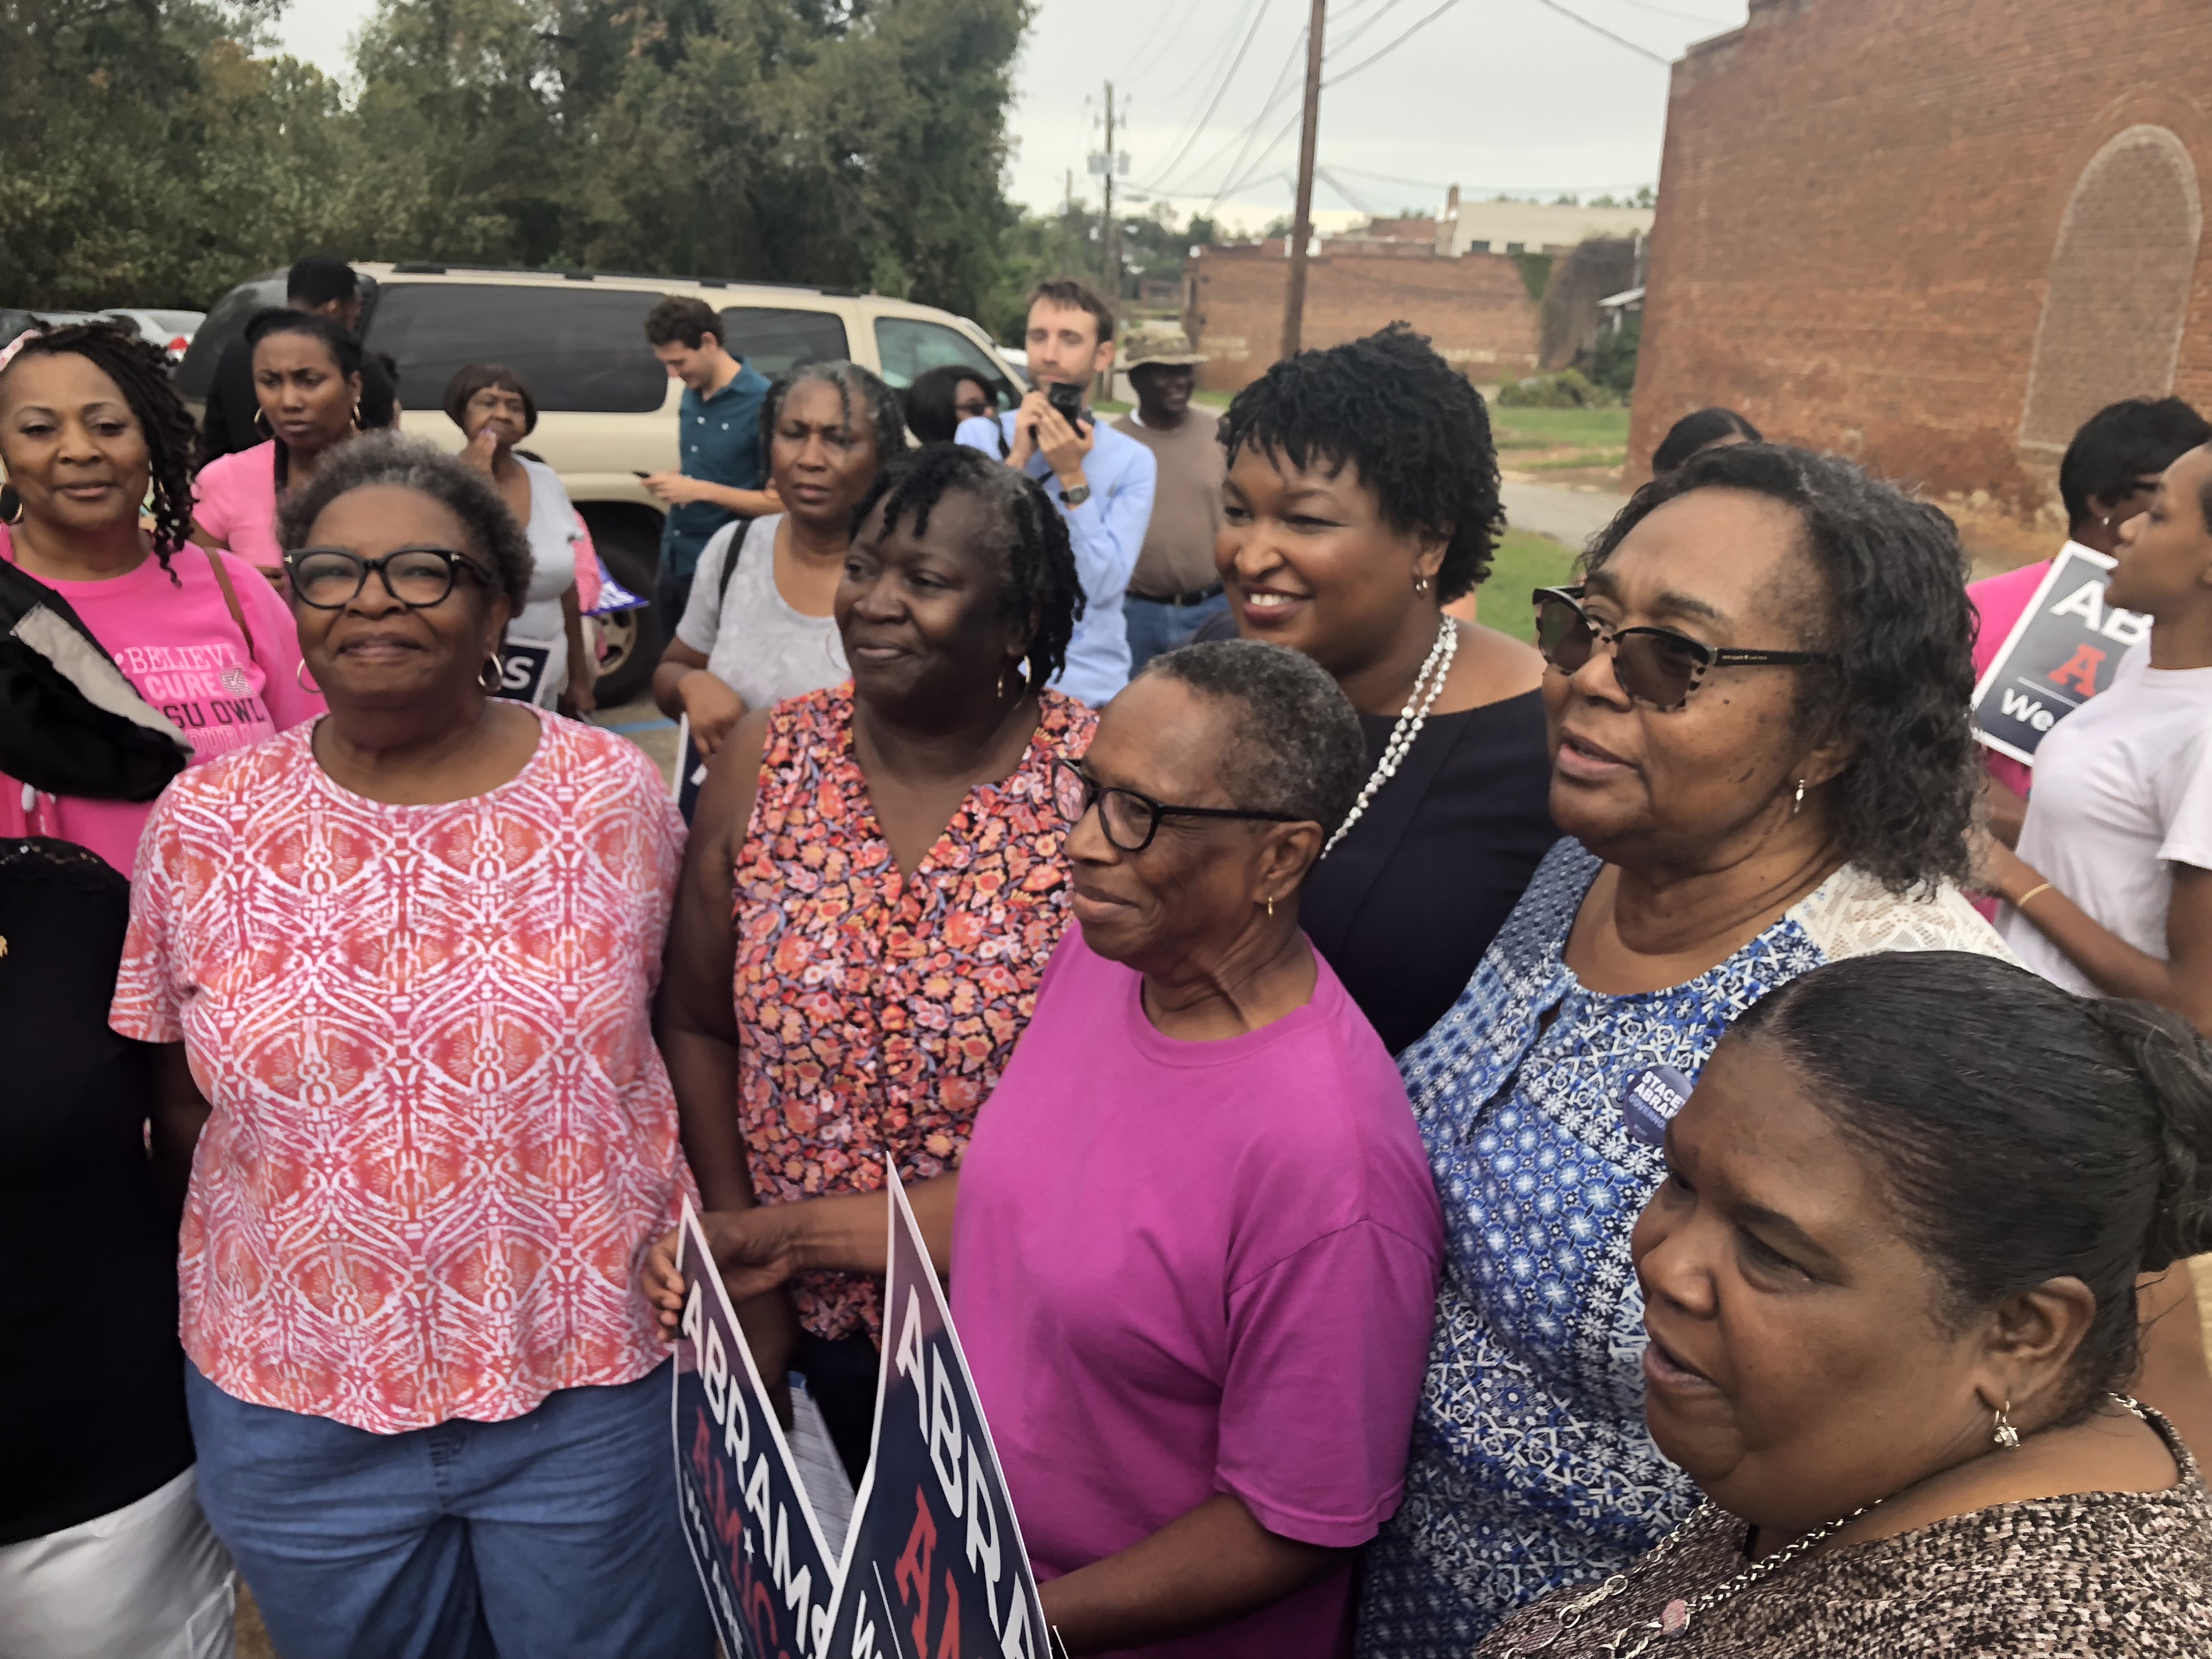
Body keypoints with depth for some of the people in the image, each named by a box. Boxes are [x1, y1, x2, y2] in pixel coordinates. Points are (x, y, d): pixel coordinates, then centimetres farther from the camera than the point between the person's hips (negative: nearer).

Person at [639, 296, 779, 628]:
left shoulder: (763, 402, -16)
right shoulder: (691, 395, 7)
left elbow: (781, 502, -18)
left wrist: (701, 490, -22)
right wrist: (671, 481, 0)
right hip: (673, 561, 7)